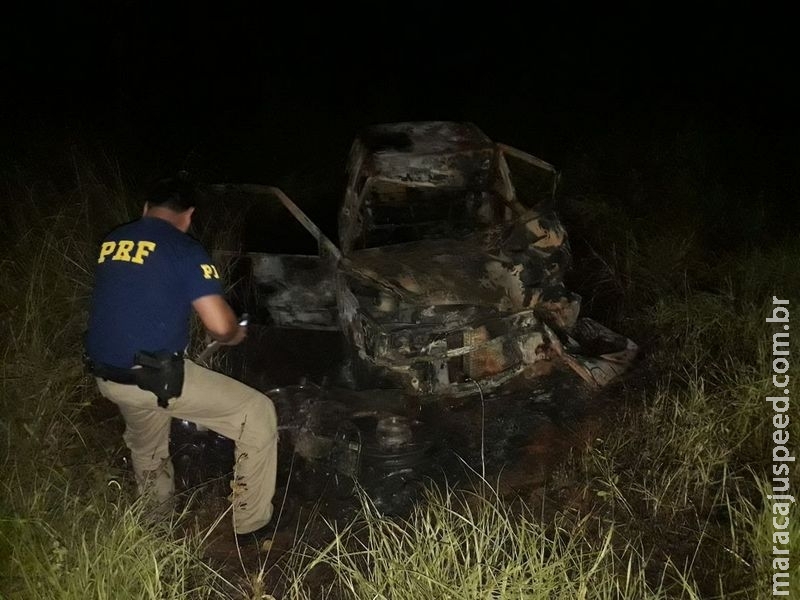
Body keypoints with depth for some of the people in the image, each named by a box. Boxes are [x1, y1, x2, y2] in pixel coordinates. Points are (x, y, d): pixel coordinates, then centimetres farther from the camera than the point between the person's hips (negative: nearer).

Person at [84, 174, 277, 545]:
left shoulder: (111, 242, 9)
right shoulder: (183, 249, -12)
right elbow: (221, 326, -18)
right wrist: (235, 336, 5)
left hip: (106, 375, 8)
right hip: (157, 378, -8)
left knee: (146, 447, 34)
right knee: (258, 415, 4)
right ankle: (252, 525, 11)